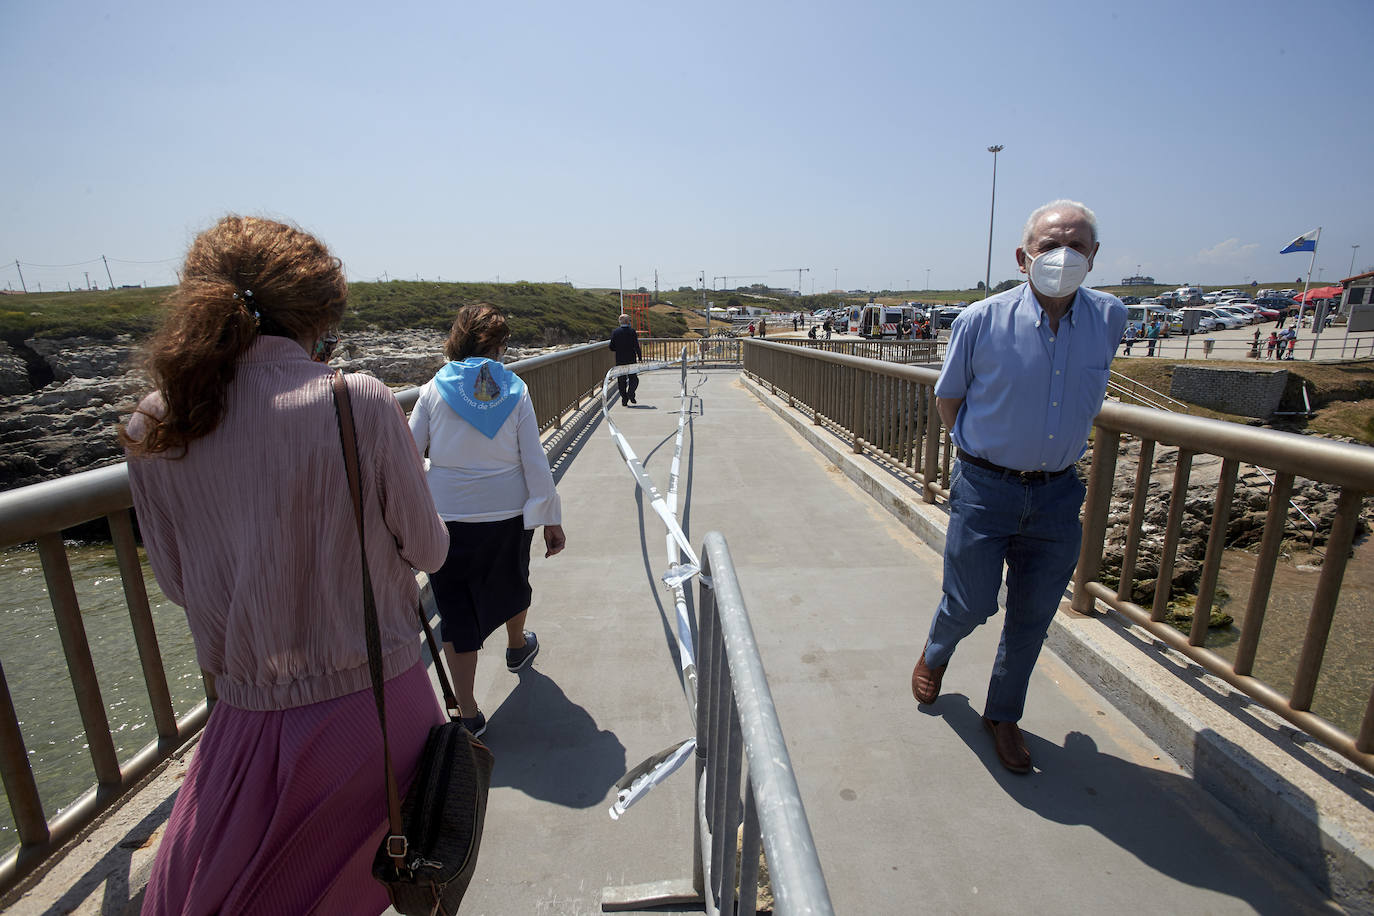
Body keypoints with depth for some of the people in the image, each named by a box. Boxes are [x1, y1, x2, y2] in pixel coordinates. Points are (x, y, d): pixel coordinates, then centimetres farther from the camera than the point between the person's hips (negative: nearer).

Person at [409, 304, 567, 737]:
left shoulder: (434, 390, -6)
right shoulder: (515, 390, -5)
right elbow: (535, 462, -7)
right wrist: (551, 520, -1)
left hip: (447, 519, -1)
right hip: (508, 516, 2)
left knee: (457, 610, 9)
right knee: (510, 583, 27)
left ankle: (468, 714, 16)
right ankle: (517, 646, 55)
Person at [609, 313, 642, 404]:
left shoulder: (615, 332, -1)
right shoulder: (632, 331, -8)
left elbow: (612, 347, 0)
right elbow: (636, 346, -10)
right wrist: (640, 358, -2)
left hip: (619, 360, 2)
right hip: (631, 360, -2)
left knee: (621, 380, 9)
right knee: (633, 378, 11)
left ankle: (624, 399, 7)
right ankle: (630, 393, -11)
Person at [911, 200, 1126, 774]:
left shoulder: (1109, 320, -2)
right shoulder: (982, 321, -13)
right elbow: (947, 395, 2)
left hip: (1058, 494, 4)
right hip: (985, 488, -3)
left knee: (1032, 617, 13)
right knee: (971, 603, 5)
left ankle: (1003, 714, 35)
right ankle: (936, 653, 41)